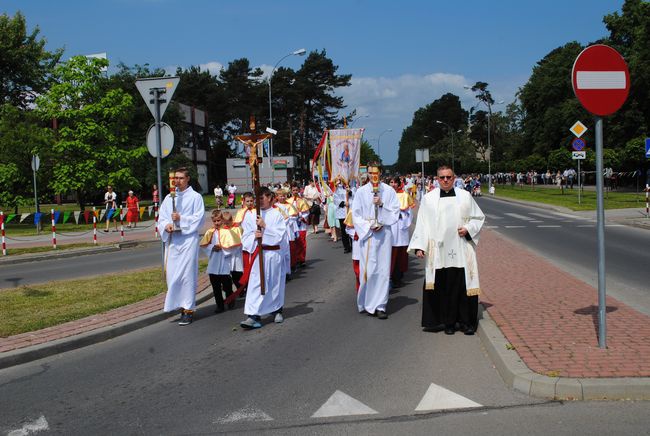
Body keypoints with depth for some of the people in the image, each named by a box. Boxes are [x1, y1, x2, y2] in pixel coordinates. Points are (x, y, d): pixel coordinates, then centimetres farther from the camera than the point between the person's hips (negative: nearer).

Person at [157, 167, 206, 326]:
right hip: (172, 240, 5)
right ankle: (181, 304, 17)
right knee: (172, 274, 3)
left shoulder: (195, 197, 2)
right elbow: (161, 218, 10)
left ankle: (188, 310, -3)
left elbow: (199, 218, -6)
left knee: (187, 274, -8)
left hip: (188, 239, -5)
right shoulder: (169, 198, 14)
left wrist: (181, 219, -13)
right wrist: (166, 225, -11)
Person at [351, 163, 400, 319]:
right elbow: (356, 214, 3)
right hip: (367, 233, -1)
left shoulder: (389, 190, 5)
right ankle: (366, 303, 10)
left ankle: (380, 306, 4)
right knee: (368, 270, -4)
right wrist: (369, 226, -8)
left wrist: (381, 204, -11)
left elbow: (395, 211, 4)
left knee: (383, 270, -1)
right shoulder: (361, 191, 3)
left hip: (384, 233, 1)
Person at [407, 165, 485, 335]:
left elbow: (479, 217, 13)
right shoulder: (429, 199, 6)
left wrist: (468, 229, -5)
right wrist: (419, 246, -2)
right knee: (443, 287, 0)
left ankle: (466, 321, 11)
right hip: (438, 251, 0)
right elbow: (422, 224, 5)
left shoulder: (465, 196, 7)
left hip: (461, 250, 0)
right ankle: (448, 322, 12)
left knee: (463, 285, 0)